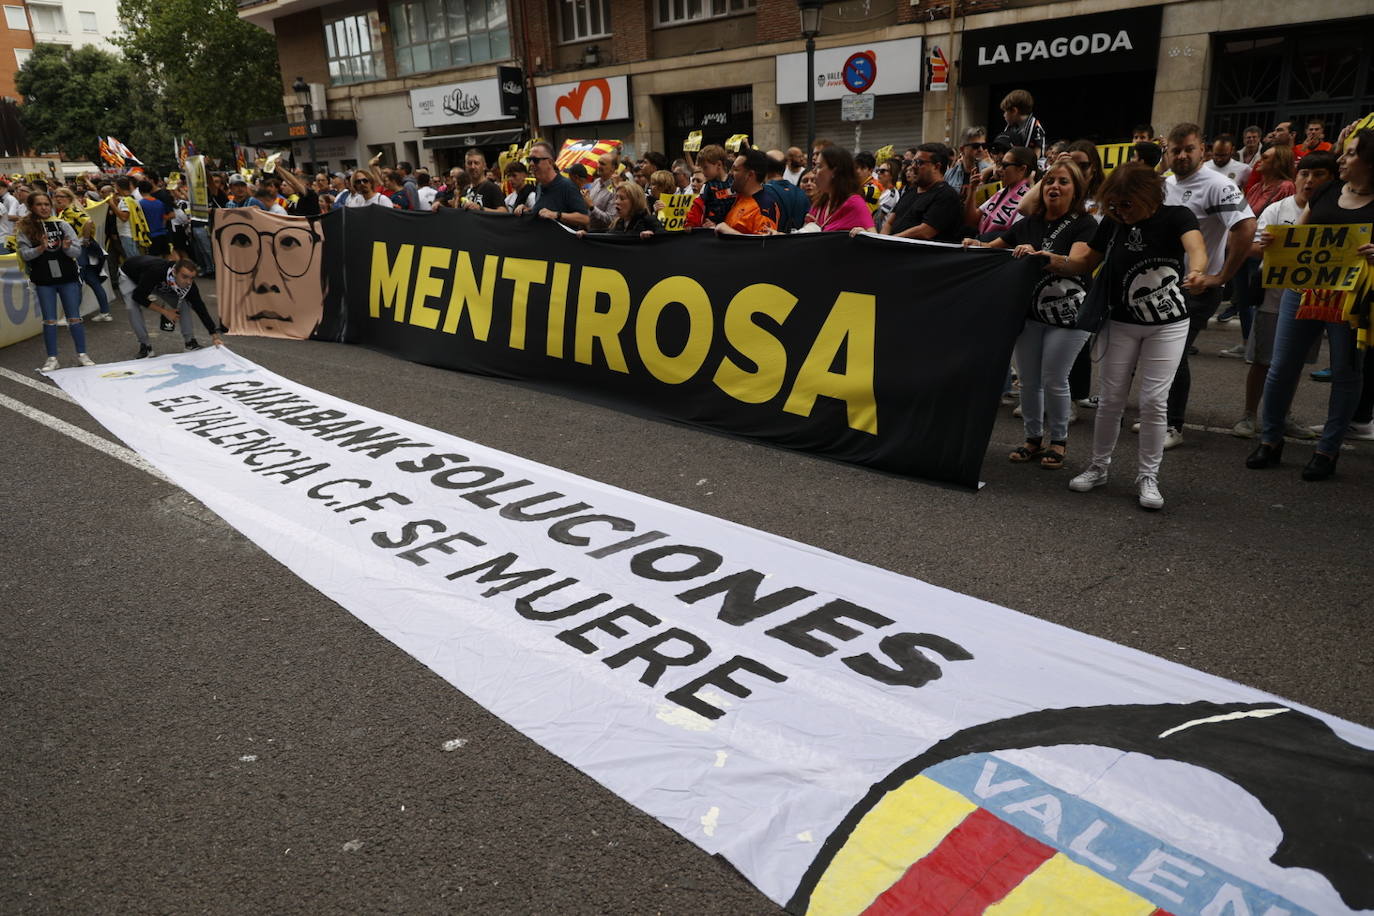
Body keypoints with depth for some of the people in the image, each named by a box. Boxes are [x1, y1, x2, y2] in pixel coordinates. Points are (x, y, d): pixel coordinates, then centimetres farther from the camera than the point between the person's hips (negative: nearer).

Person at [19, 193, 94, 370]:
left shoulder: (62, 224, 3)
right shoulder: (24, 228, 0)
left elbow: (76, 251, -1)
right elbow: (24, 254, -7)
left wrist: (67, 247, -22)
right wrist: (40, 249, -24)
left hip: (68, 278, 0)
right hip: (44, 281, 0)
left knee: (74, 318, 4)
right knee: (49, 320, 4)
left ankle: (82, 354, 14)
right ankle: (52, 358, 12)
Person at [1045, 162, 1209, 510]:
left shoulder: (1176, 217, -12)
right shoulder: (1113, 223, -3)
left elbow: (1196, 247, -32)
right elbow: (1085, 264, 4)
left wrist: (1196, 271, -55)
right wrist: (1056, 261, -17)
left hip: (1168, 325, -2)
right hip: (1120, 324, 3)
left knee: (1154, 401, -3)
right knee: (1110, 399, 5)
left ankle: (1148, 477, 9)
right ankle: (1099, 467, 21)